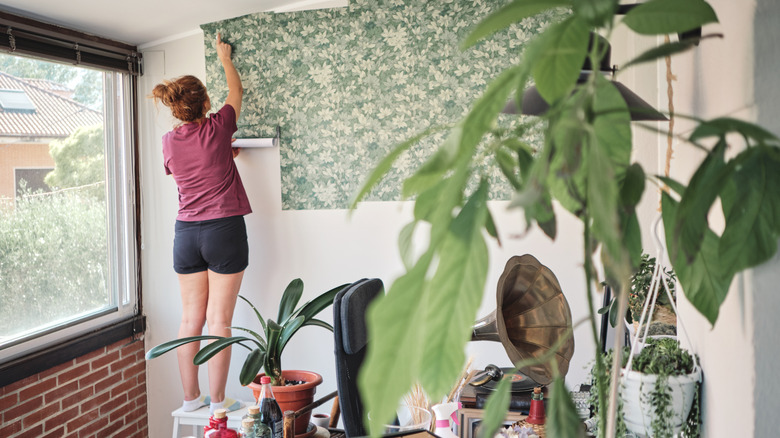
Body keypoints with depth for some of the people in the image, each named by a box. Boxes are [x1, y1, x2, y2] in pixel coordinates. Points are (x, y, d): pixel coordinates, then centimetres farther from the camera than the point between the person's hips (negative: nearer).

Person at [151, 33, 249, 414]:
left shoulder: (169, 141, 4)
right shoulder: (218, 128, -6)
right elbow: (236, 91, 14)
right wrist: (225, 57, 29)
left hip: (186, 233, 4)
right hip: (224, 230, -4)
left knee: (191, 319, 9)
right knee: (219, 321, 0)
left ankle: (191, 397, 18)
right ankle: (218, 400, 6)